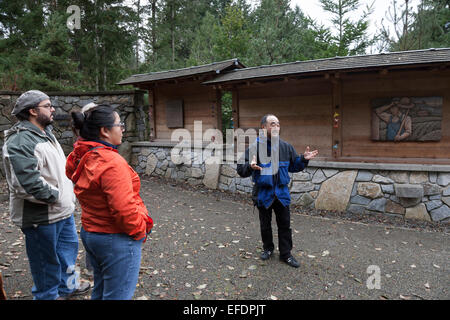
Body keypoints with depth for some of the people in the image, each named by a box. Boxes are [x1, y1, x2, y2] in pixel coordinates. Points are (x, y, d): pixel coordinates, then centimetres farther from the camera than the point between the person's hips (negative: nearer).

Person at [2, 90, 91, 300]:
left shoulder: (45, 134, 13)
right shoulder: (21, 141, -21)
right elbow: (28, 182, -30)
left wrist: (68, 197, 12)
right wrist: (55, 195, -18)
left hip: (63, 210, 10)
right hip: (41, 216, -10)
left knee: (69, 247, 24)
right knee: (46, 259, 9)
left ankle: (68, 285, 43)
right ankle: (48, 295, 30)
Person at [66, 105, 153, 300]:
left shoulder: (81, 157, 2)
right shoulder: (112, 163, -26)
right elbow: (124, 209, -27)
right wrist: (141, 231, -11)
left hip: (89, 233, 9)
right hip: (116, 241, -9)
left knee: (100, 291, 26)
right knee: (118, 295, 6)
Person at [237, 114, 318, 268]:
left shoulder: (285, 146, 2)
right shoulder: (254, 147, -12)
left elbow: (294, 166, 14)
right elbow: (240, 169, -13)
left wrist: (304, 159, -4)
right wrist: (250, 166, -34)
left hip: (281, 193, 3)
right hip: (263, 193, -2)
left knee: (285, 225, 10)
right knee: (265, 225, 15)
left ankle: (286, 254, 25)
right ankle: (268, 248, 37)